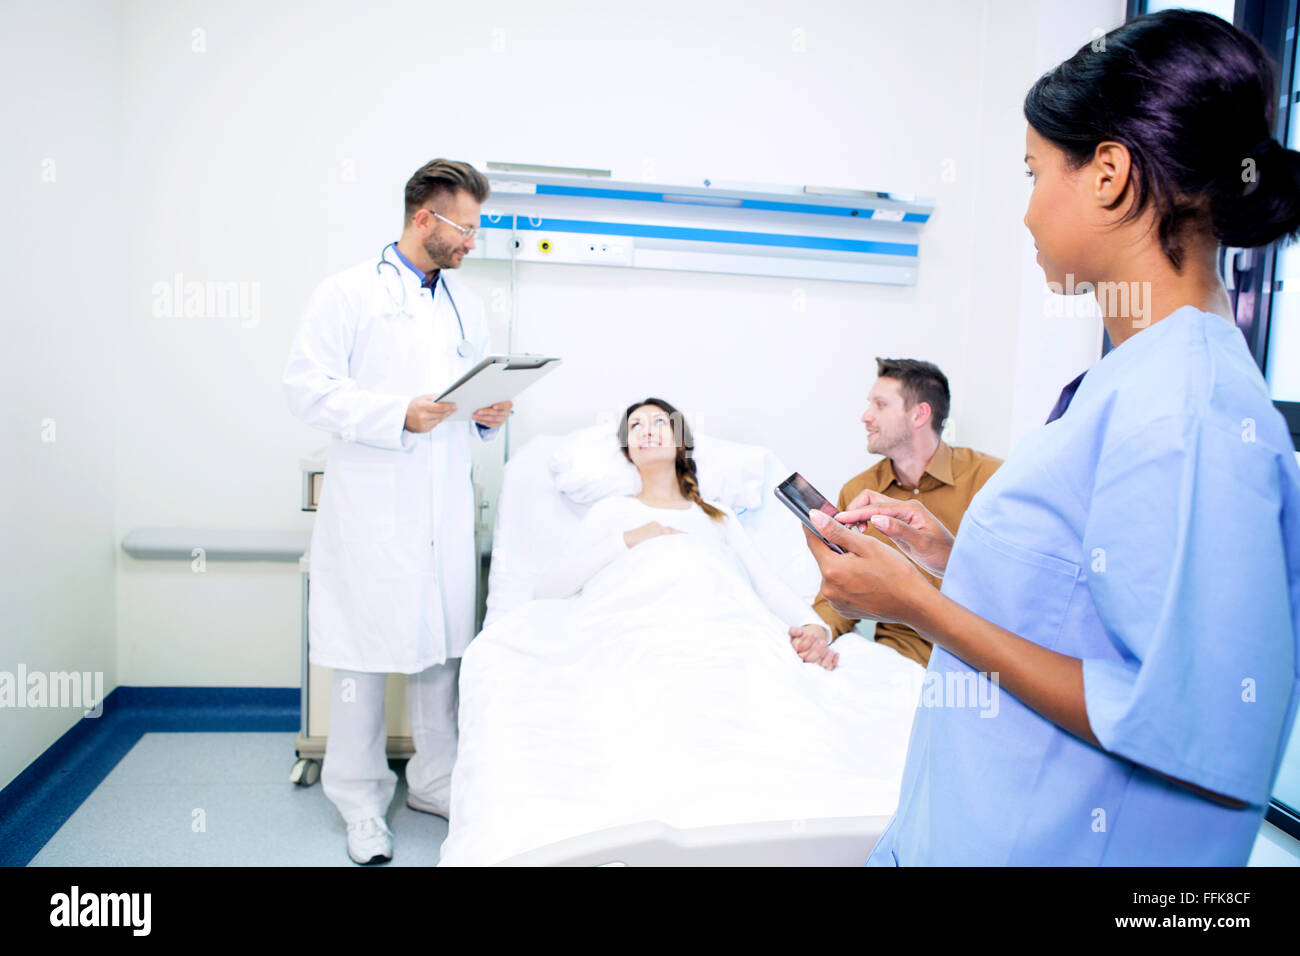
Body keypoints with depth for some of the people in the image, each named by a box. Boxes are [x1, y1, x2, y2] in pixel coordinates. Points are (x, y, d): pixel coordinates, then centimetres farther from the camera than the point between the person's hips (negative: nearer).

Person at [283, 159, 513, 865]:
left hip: (446, 507, 6)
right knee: (366, 651, 2)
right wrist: (400, 414, -21)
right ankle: (361, 800, 20)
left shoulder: (467, 304, 16)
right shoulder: (348, 293, -3)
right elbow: (308, 388, -11)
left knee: (441, 646, 11)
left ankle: (434, 781, 28)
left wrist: (491, 413, 0)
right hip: (371, 508, -5)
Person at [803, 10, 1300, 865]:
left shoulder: (1185, 412, -24)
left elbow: (1202, 736, -26)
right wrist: (953, 559, 8)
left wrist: (919, 604, -22)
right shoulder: (1144, 377, 5)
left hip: (1050, 842, -8)